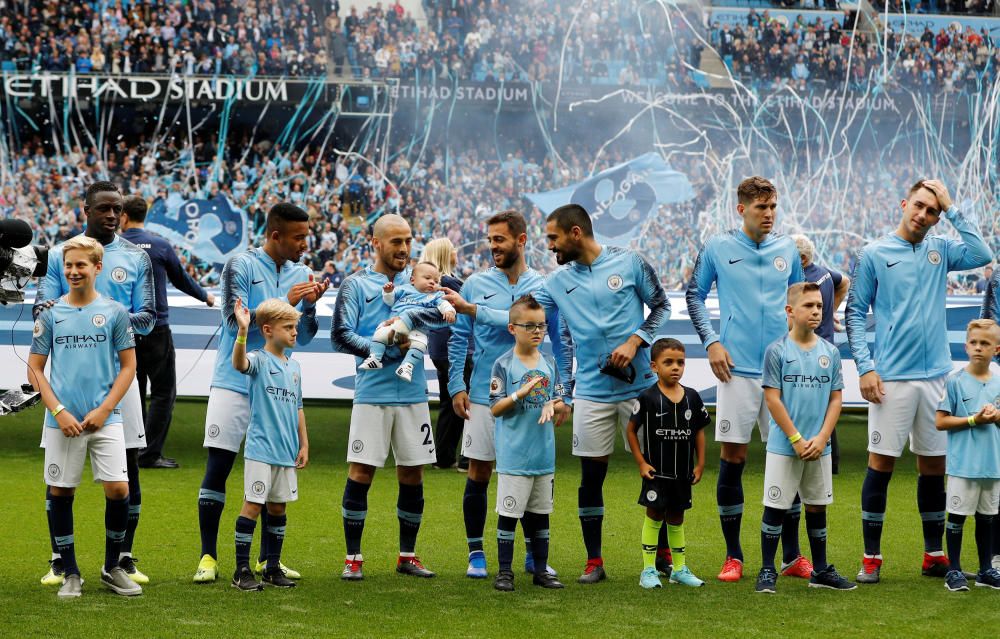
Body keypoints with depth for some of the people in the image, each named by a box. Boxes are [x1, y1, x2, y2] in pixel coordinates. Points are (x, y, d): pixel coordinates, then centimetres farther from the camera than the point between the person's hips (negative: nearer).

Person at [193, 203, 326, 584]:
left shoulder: (300, 274, 9)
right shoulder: (241, 266, -6)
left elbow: (303, 337, 11)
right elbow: (235, 319, -15)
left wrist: (309, 306, -8)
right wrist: (285, 301, -19)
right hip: (234, 384, -5)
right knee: (218, 467, -6)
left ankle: (267, 558, 15)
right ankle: (208, 557, 0)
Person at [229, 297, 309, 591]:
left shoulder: (294, 366, 13)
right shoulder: (259, 360, -8)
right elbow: (239, 363, -33)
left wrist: (304, 443, 17)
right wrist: (242, 331, -49)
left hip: (287, 451, 7)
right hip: (261, 448, -7)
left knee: (278, 508, 12)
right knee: (253, 506, -6)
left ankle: (273, 568, 21)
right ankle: (242, 570, 0)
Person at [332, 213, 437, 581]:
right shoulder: (356, 285, 1)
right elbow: (340, 336, -5)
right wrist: (388, 348, -12)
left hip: (413, 395, 3)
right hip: (372, 395, -3)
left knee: (412, 475, 7)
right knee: (360, 473, -4)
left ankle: (408, 556, 18)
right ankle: (353, 558, 5)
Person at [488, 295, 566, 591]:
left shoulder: (549, 363, 8)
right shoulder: (504, 365, -7)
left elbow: (560, 400, 13)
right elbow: (495, 408, -9)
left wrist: (551, 406, -9)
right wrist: (519, 395, -23)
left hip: (544, 453, 5)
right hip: (514, 454, -5)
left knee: (540, 513, 13)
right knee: (509, 513, -1)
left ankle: (540, 569, 21)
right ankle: (504, 571, 6)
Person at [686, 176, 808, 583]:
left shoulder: (787, 249, 8)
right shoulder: (718, 248, 1)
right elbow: (694, 295, 8)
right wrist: (711, 341, -3)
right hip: (738, 368, -2)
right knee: (732, 459, -1)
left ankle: (792, 556, 10)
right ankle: (733, 557, 8)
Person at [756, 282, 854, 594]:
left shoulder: (830, 352, 5)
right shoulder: (777, 350, -6)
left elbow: (836, 398, 6)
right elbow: (772, 398, -9)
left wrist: (821, 439, -6)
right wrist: (797, 440, -12)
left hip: (819, 448, 4)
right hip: (783, 447, -4)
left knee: (818, 507, 12)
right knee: (775, 507, -1)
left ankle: (821, 570, 22)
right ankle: (767, 571, 6)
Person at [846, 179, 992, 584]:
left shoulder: (940, 251, 10)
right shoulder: (874, 254, 0)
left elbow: (982, 255, -8)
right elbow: (855, 313, 0)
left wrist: (952, 209, -3)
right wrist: (864, 367, -9)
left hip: (936, 376, 4)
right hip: (891, 378, -4)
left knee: (934, 465, 8)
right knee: (881, 463, -4)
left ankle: (934, 555, 17)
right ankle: (871, 557, 3)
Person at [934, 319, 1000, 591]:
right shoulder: (955, 381, -7)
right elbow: (941, 422, -9)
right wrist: (974, 419, -15)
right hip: (963, 464, -4)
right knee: (957, 515, 1)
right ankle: (954, 571, 9)